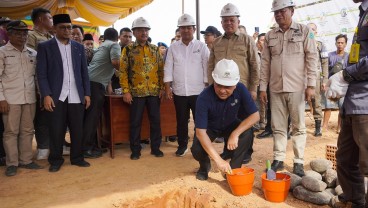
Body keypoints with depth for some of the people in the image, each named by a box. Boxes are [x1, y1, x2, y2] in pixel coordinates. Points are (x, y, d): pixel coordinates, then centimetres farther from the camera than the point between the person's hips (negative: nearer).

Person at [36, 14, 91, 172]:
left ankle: (77, 157, 21)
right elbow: (41, 73, -2)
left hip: (76, 96, 3)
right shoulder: (45, 47, 3)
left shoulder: (79, 47, 12)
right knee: (56, 131, 4)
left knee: (77, 129, 7)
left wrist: (87, 93, 5)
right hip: (56, 96, -2)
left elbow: (84, 72, 11)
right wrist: (46, 95, -12)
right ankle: (55, 160, 20)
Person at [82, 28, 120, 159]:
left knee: (91, 115, 13)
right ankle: (86, 148, 0)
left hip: (90, 81, 8)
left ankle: (91, 145, 21)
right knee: (93, 116, -4)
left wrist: (109, 86, 41)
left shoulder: (102, 46, 28)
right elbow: (115, 62, -16)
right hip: (96, 83, -8)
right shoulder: (114, 45, 3)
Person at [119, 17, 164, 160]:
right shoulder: (128, 49, 1)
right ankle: (135, 150, 17)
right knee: (135, 122, 4)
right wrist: (125, 91, -8)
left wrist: (162, 87, 3)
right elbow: (123, 71, -2)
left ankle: (155, 147, 21)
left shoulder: (155, 49, 10)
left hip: (154, 92, 3)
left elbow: (161, 69, 10)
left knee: (155, 120, 7)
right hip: (136, 92, -2)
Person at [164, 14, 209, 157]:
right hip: (179, 91, 2)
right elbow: (168, 68, 5)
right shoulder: (173, 47, 6)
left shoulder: (202, 46, 1)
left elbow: (207, 68, -1)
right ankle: (182, 145, 26)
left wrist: (207, 88, -5)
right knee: (181, 120, 11)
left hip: (198, 91, -2)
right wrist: (167, 88, -1)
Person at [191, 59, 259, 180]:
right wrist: (218, 160, -44)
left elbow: (255, 115, -23)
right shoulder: (204, 98, -35)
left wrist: (235, 134, -37)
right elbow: (200, 131, -38)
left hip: (230, 125, 2)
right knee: (197, 149, -27)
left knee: (247, 133, -28)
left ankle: (233, 168, -6)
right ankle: (205, 166, 11)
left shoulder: (240, 89, -27)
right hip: (209, 127, -2)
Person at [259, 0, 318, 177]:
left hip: (297, 87, -3)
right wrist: (263, 87, 5)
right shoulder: (270, 35, 10)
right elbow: (265, 63, 9)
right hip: (276, 88, 3)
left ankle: (299, 162, 15)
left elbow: (312, 59, -2)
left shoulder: (304, 31, 2)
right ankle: (278, 159, 19)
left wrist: (311, 85, -9)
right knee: (278, 127, 9)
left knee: (298, 127, 5)